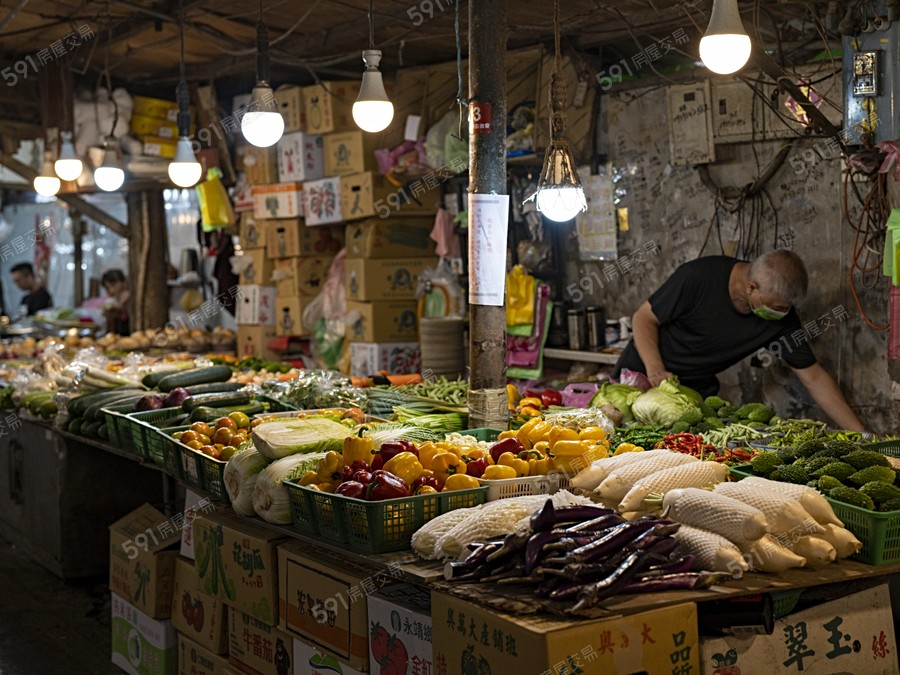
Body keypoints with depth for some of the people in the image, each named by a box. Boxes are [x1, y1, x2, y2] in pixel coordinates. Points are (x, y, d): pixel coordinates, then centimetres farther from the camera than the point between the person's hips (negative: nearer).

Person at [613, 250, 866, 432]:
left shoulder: (782, 317, -15)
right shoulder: (698, 276, -27)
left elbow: (813, 378, -10)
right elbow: (644, 318, -16)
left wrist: (861, 435, -13)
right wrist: (655, 371, -31)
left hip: (697, 390, 3)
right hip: (643, 375, -3)